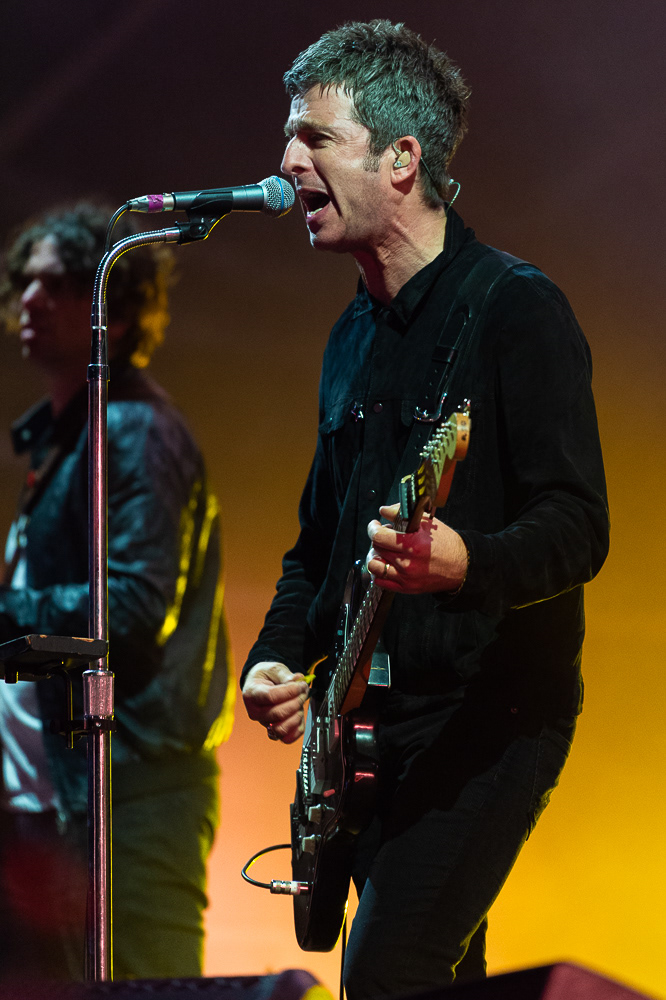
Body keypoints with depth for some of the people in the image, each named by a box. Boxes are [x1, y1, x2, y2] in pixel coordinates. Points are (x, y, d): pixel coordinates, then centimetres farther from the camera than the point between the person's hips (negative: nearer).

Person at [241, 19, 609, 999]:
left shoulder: (514, 310, -11)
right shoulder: (355, 337, 15)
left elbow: (578, 529, -18)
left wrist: (464, 562, -37)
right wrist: (277, 658, 6)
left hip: (492, 722, -8)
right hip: (372, 725, 8)